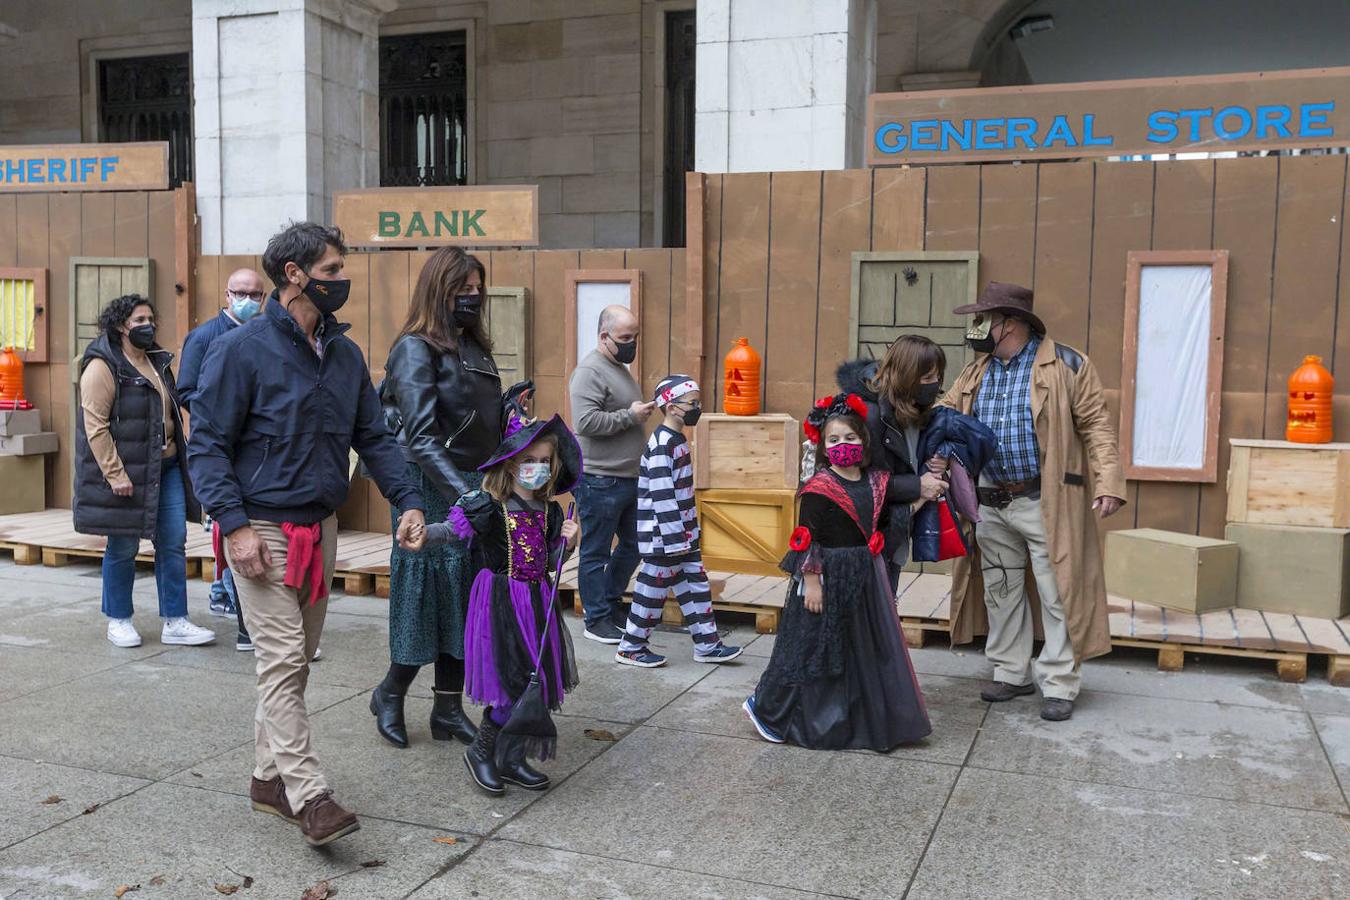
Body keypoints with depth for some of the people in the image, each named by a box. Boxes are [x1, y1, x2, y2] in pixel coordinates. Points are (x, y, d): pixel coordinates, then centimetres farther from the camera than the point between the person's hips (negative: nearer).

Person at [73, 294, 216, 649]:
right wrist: (115, 474, -20)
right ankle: (118, 621, 20)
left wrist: (177, 455, 20)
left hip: (166, 467, 7)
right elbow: (95, 426, -15)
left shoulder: (157, 361, 15)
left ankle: (174, 622, 9)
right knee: (123, 547, 4)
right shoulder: (102, 366, -10)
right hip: (126, 472, -7)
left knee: (173, 543, 4)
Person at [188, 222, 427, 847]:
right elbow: (206, 444, -10)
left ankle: (269, 777, 26)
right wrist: (235, 524, -19)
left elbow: (373, 437, 12)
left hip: (320, 527, 7)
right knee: (282, 660, -8)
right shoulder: (241, 349, -10)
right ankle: (309, 797, -6)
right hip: (263, 530, -7)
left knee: (298, 658, 13)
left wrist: (407, 501, -1)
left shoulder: (345, 354, 9)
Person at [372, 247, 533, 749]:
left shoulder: (474, 346, 14)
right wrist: (463, 492, -28)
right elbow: (421, 436, -20)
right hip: (434, 491, -7)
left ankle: (449, 710, 21)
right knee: (431, 597, 1)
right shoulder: (416, 349, -10)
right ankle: (390, 694, 24)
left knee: (465, 603, 10)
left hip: (475, 489, 7)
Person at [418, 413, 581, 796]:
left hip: (538, 603, 7)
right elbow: (451, 528, -21)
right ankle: (481, 752, 13)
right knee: (514, 682, -9)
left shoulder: (550, 512, 8)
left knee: (537, 682, 9)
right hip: (500, 603, -7)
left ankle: (511, 760, 24)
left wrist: (566, 542, -6)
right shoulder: (489, 506, -11)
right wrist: (423, 534, -41)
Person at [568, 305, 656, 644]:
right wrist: (630, 415, -19)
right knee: (597, 552, 2)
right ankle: (597, 619, 12)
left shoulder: (620, 369, 16)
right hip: (600, 482, -10)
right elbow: (586, 422, -25)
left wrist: (642, 411, 14)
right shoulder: (590, 372, -14)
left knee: (633, 545, 17)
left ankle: (612, 603, 32)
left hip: (629, 478, 10)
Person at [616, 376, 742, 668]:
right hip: (662, 534, -10)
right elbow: (661, 494, -23)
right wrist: (675, 539, -22)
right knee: (654, 587, 1)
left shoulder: (677, 440, 11)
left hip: (681, 531, 10)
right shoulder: (662, 444, -19)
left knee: (696, 583, 12)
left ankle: (707, 644, 21)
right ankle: (631, 648, 14)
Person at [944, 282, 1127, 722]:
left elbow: (1096, 425, -7)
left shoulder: (1065, 365, -6)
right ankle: (1011, 673, 27)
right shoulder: (974, 373, 11)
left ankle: (1059, 686, 10)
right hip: (990, 504, 6)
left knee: (1057, 594, -1)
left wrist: (1108, 483, -16)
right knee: (1001, 591, 13)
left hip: (1046, 502, -5)